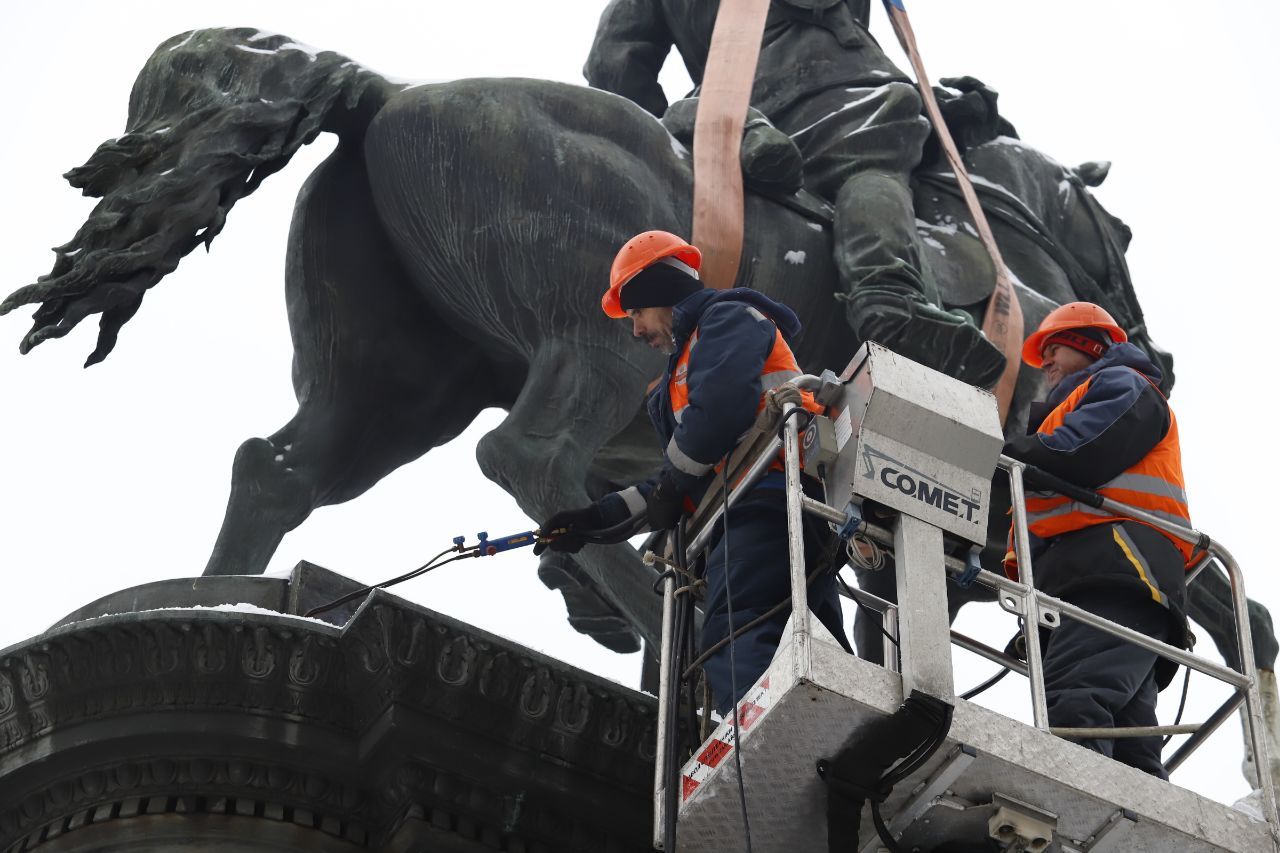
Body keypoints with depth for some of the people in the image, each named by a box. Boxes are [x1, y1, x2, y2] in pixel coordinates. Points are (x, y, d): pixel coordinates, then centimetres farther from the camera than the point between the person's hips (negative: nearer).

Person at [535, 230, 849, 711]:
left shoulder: (727, 319, 7)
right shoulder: (689, 364, 38)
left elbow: (720, 405, -15)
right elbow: (684, 484, 34)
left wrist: (673, 481, -1)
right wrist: (599, 518, 28)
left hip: (766, 500, -11)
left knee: (731, 637, -29)